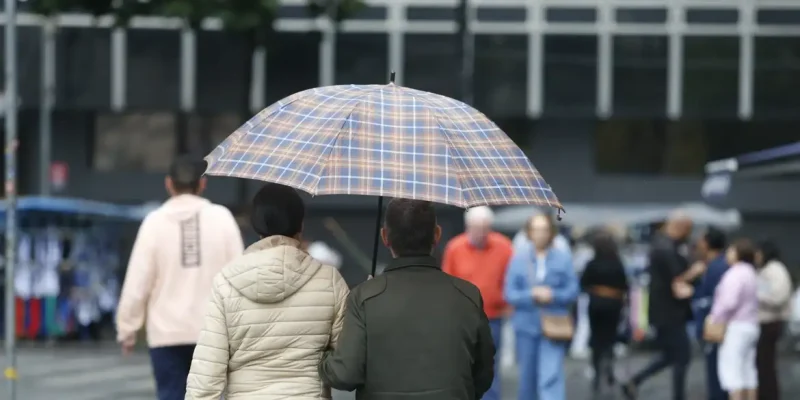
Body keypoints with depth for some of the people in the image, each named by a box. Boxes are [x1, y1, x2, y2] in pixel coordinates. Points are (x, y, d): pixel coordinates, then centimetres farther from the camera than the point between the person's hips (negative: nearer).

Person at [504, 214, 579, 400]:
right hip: (526, 325, 2)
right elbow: (509, 293, -1)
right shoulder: (518, 259, 3)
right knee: (527, 377, 13)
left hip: (553, 327, -2)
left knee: (551, 377, -14)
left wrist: (553, 295, -18)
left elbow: (572, 291, -1)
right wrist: (532, 295, -17)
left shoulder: (563, 259, 0)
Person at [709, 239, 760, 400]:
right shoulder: (750, 273, 18)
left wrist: (714, 319, -12)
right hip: (750, 327, 10)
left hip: (736, 327, -10)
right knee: (747, 369, 9)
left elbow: (729, 302, -24)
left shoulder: (736, 273, -14)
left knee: (731, 368, -11)